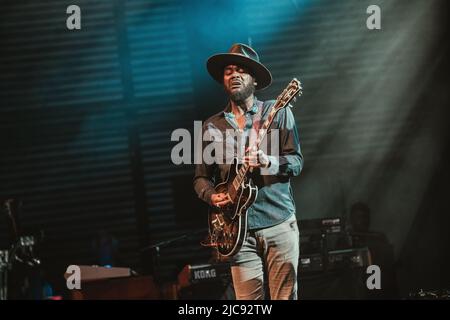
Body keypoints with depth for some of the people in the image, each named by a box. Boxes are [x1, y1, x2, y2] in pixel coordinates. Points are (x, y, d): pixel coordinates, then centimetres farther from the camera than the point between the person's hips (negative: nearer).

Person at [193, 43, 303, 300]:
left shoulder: (279, 113, 4)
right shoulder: (212, 127, 11)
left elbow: (297, 162, -2)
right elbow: (201, 177, 16)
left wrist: (267, 162, -21)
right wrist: (212, 196, -5)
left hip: (280, 224, -2)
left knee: (285, 297, -1)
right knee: (249, 303, -3)